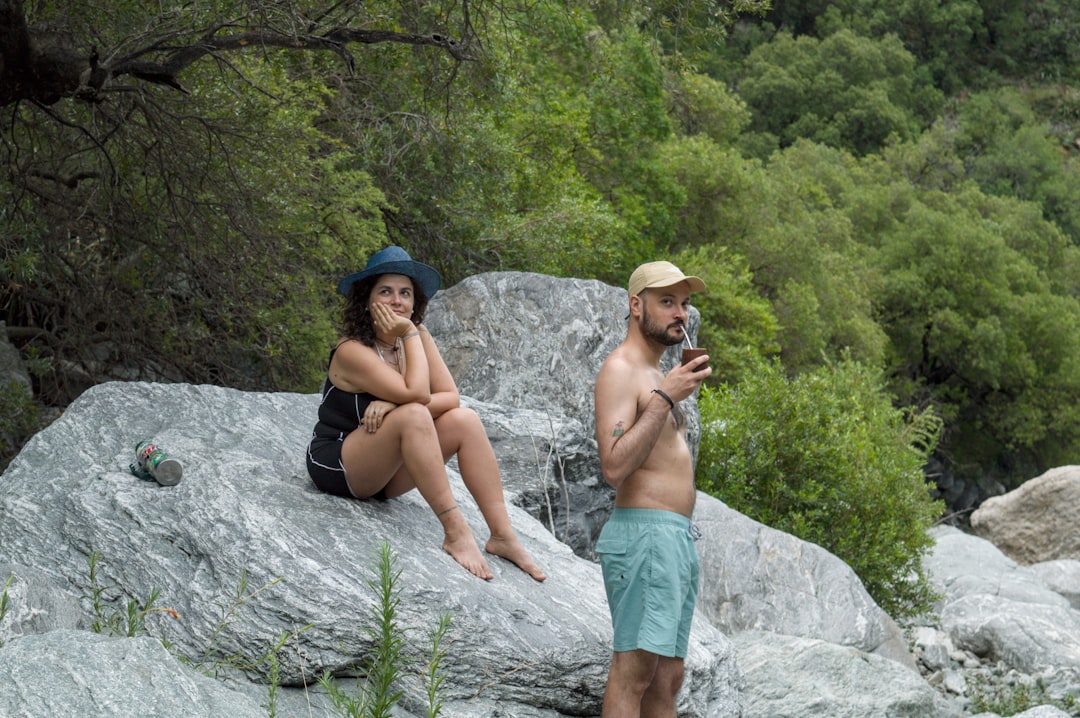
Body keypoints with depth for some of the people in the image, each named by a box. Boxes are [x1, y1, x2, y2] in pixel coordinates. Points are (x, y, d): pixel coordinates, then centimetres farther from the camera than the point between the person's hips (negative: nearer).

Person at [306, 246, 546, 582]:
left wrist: (394, 403, -23)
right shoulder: (352, 351, -20)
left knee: (464, 420, -12)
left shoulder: (418, 337, 1)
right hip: (336, 465, -7)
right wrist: (409, 335, -22)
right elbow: (417, 395, -31)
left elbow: (451, 398, -8)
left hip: (385, 473, 7)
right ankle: (455, 531, -30)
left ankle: (502, 535, -15)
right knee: (412, 416, -31)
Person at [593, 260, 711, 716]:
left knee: (667, 678, 6)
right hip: (645, 531, -10)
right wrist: (666, 399, -21)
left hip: (677, 537, 10)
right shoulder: (620, 370, -8)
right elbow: (614, 466, -20)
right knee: (634, 669, -15)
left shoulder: (654, 374, 23)